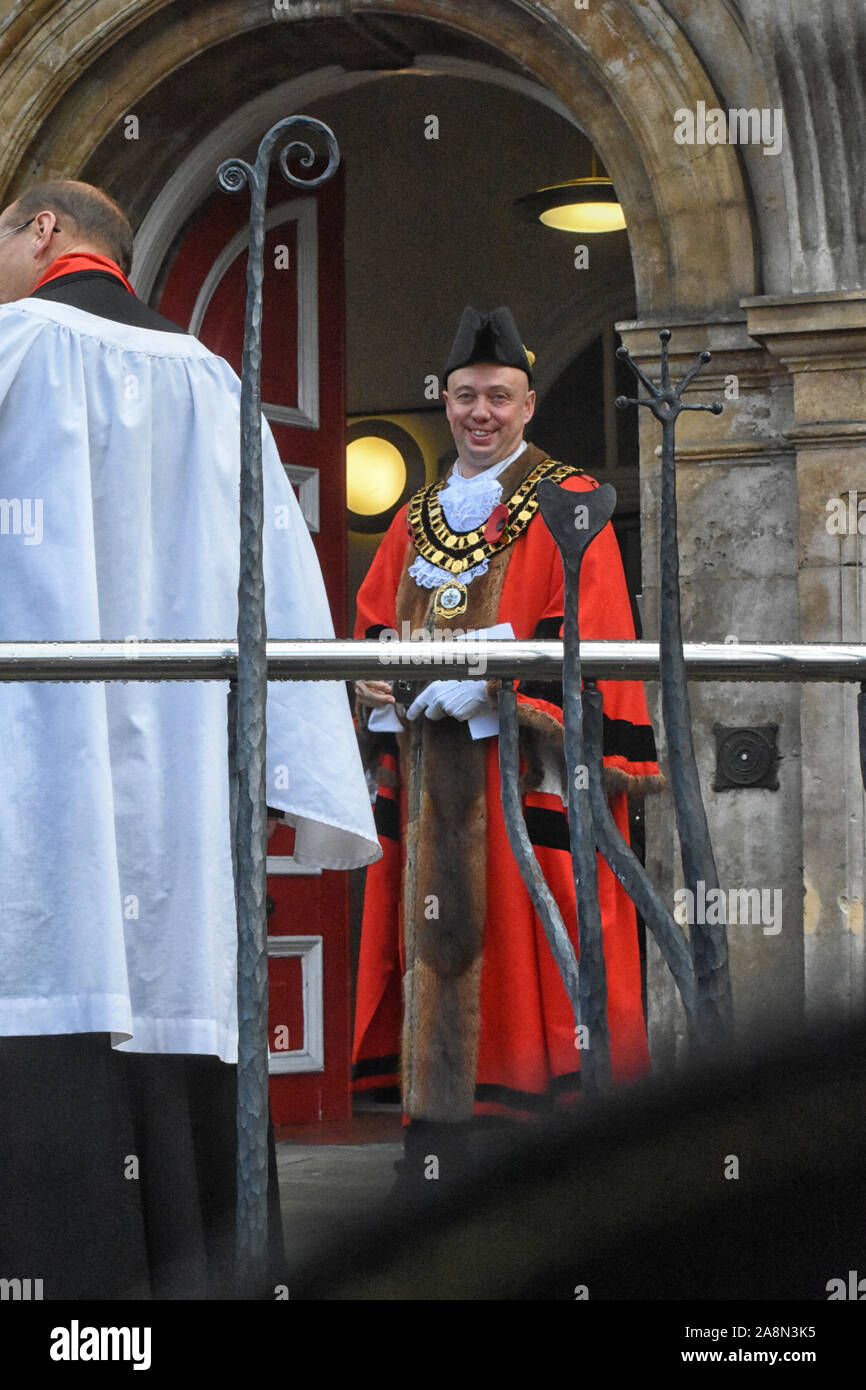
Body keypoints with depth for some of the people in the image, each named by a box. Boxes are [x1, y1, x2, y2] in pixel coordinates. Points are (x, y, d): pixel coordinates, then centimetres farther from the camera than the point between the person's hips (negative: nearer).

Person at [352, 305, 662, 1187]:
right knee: (437, 934, 2)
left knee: (532, 942, -8)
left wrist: (487, 675, -18)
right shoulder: (416, 520, 19)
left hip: (527, 769, -5)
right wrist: (378, 673, -4)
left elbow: (588, 635, -8)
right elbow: (375, 626, 19)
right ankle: (439, 1128, 6)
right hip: (431, 772, 5)